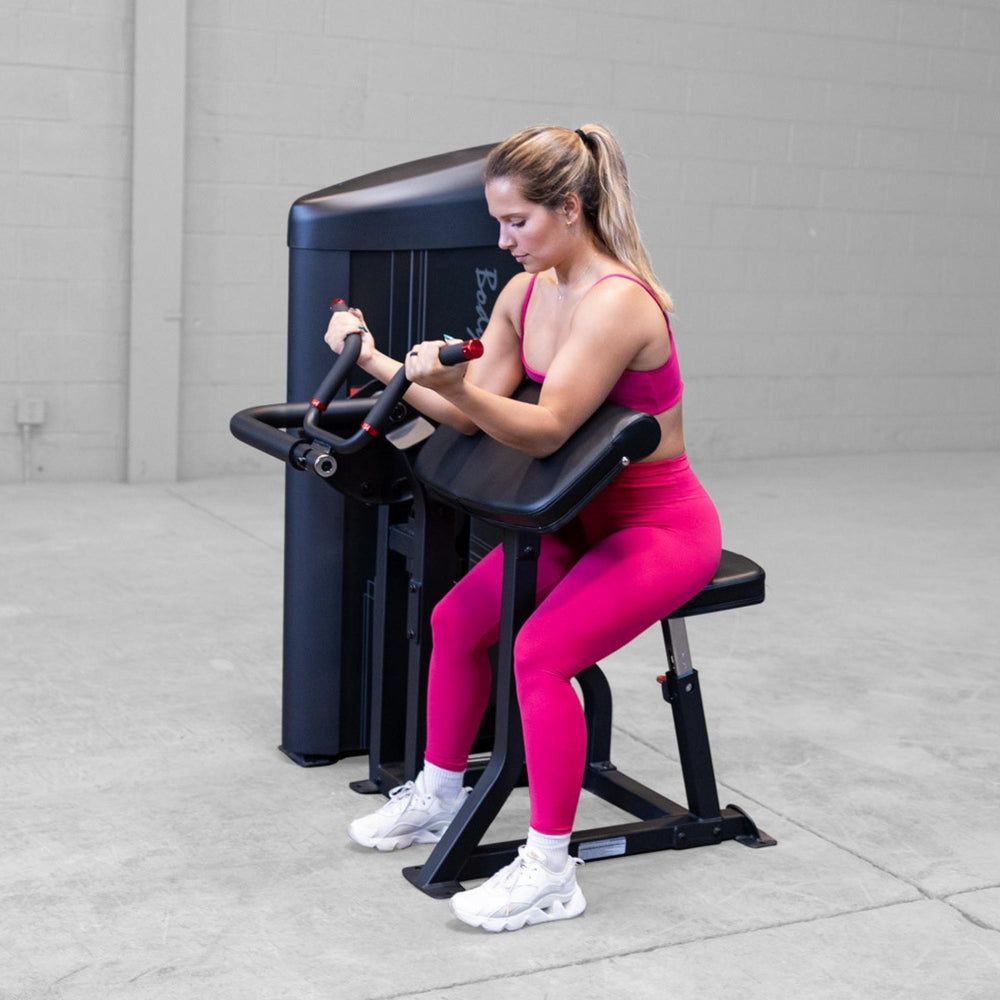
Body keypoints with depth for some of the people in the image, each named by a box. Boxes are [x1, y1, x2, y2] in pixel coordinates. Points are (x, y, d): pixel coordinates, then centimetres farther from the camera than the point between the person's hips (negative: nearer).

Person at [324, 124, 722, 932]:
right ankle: (439, 796, 26)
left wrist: (458, 386, -46)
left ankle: (550, 872, -13)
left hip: (663, 527, -9)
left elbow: (545, 430, -31)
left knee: (541, 652, -25)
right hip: (585, 517, 9)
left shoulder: (616, 301, -25)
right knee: (456, 619, 7)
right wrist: (377, 362, -9)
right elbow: (476, 416, -1)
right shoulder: (525, 293, 2)